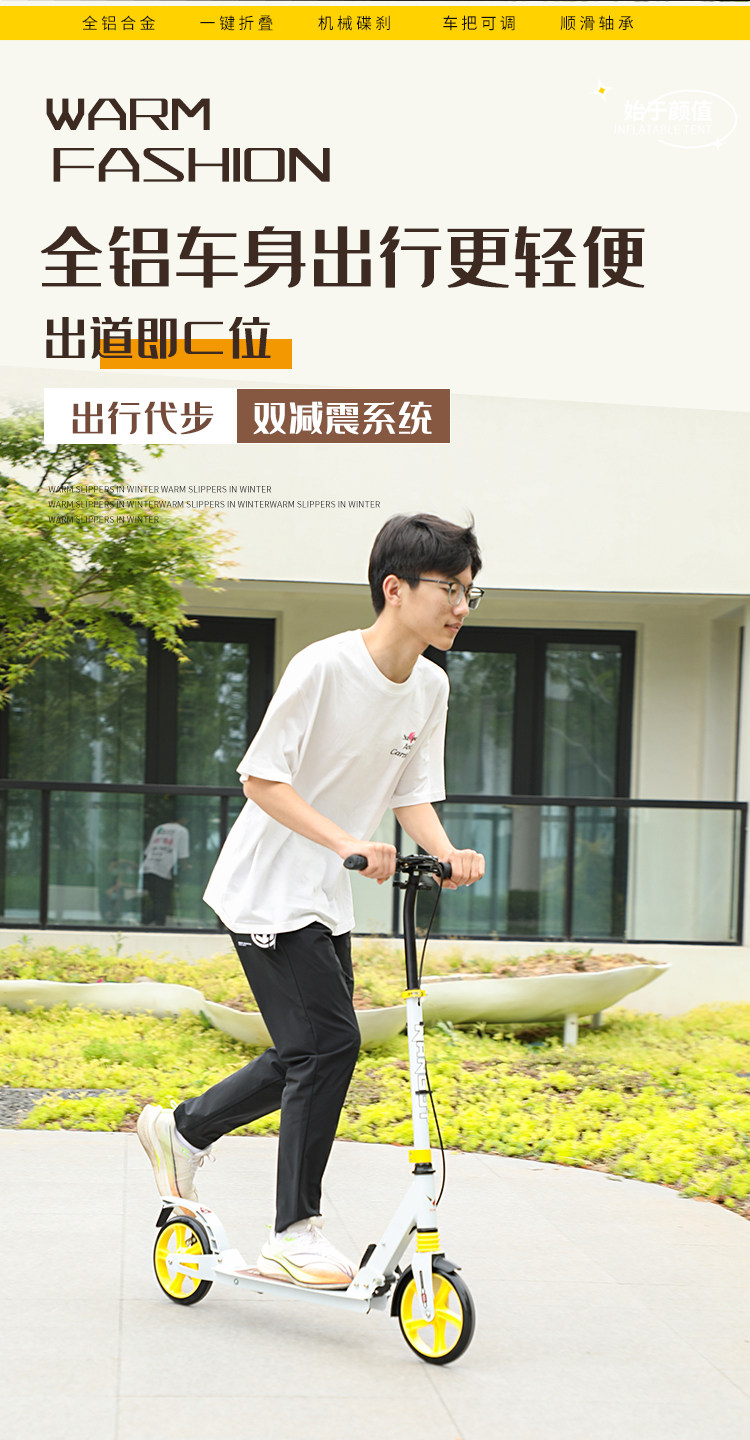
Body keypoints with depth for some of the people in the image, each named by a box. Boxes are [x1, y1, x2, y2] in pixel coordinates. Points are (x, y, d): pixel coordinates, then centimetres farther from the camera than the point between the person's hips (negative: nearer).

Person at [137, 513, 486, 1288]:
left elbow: (414, 795, 6)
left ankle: (181, 1129, 33)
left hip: (327, 900, 8)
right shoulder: (324, 666, -21)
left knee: (310, 1057, 10)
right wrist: (347, 843, -30)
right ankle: (295, 1232, -2)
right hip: (268, 889, -8)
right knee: (329, 1043, -14)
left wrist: (448, 855, -14)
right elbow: (261, 779, -19)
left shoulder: (431, 687, 2)